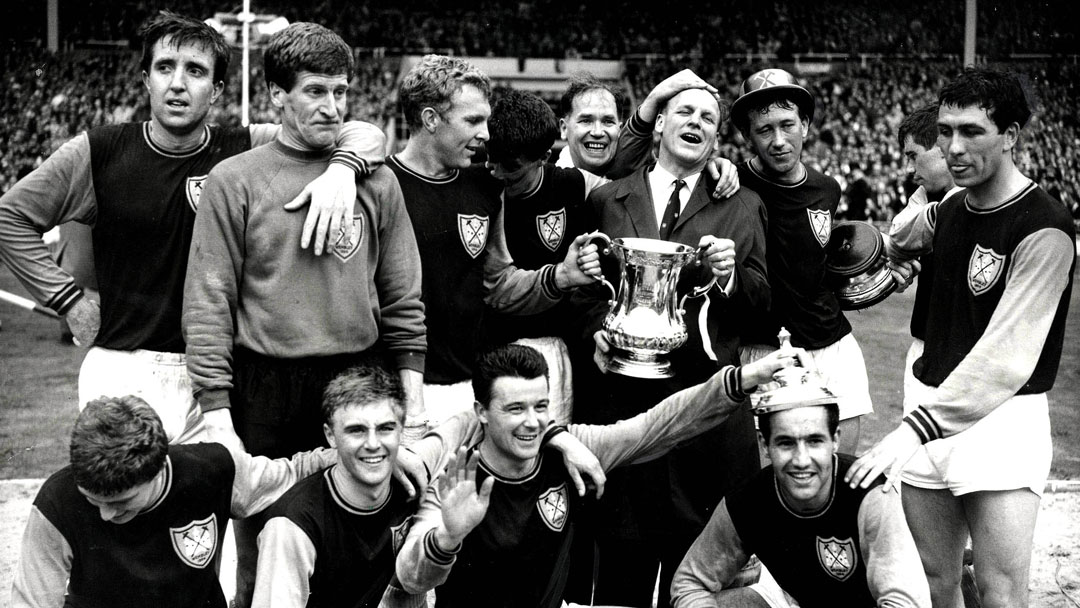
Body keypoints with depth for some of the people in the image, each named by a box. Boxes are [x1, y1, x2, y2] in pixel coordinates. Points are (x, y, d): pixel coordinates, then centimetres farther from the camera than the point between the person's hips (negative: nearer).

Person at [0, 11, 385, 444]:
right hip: (122, 369, 0)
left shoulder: (244, 151, 0)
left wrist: (341, 169, -21)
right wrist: (70, 300, 3)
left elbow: (365, 135, 1)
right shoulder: (101, 152, 0)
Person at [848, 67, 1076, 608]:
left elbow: (1005, 356, -24)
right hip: (934, 409, 7)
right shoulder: (950, 209, 10)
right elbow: (894, 245, 35)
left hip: (1003, 417, -7)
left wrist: (914, 431, -29)